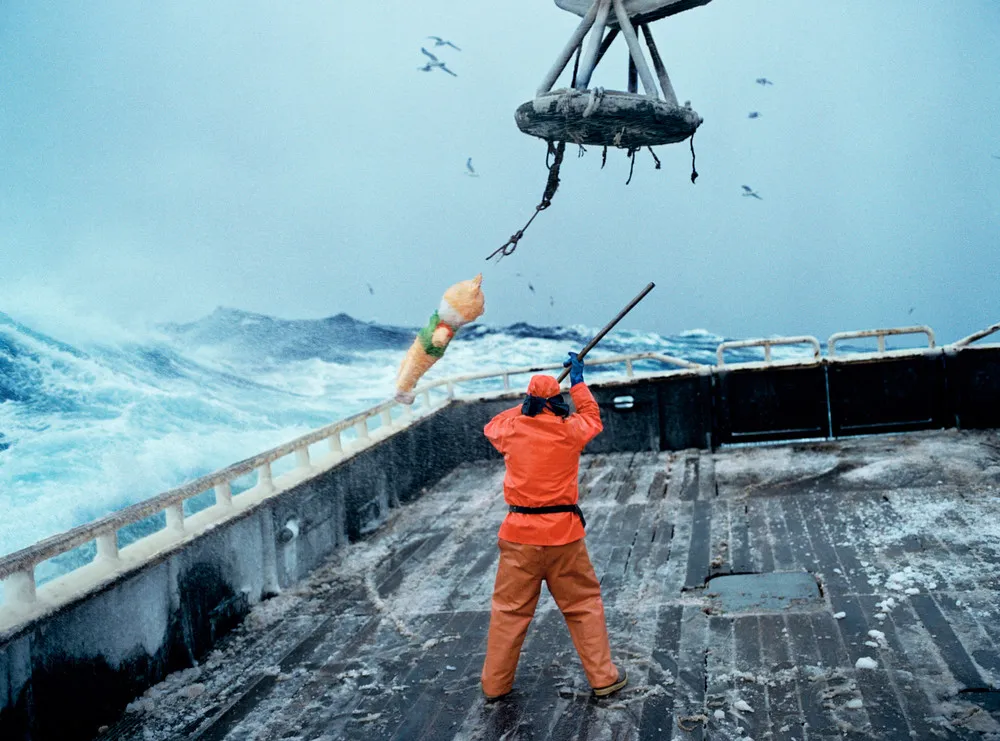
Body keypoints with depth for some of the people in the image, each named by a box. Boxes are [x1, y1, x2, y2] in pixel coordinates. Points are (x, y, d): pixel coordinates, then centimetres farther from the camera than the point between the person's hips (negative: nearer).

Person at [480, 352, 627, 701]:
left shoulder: (512, 429, -3)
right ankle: (603, 678, 19)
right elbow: (592, 417, 19)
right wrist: (578, 381, 28)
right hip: (563, 533, -1)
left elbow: (492, 426, 22)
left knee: (509, 609, 10)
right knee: (584, 604, 12)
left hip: (519, 535, 1)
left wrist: (525, 407, 29)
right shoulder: (570, 430, -4)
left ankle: (495, 684, 19)